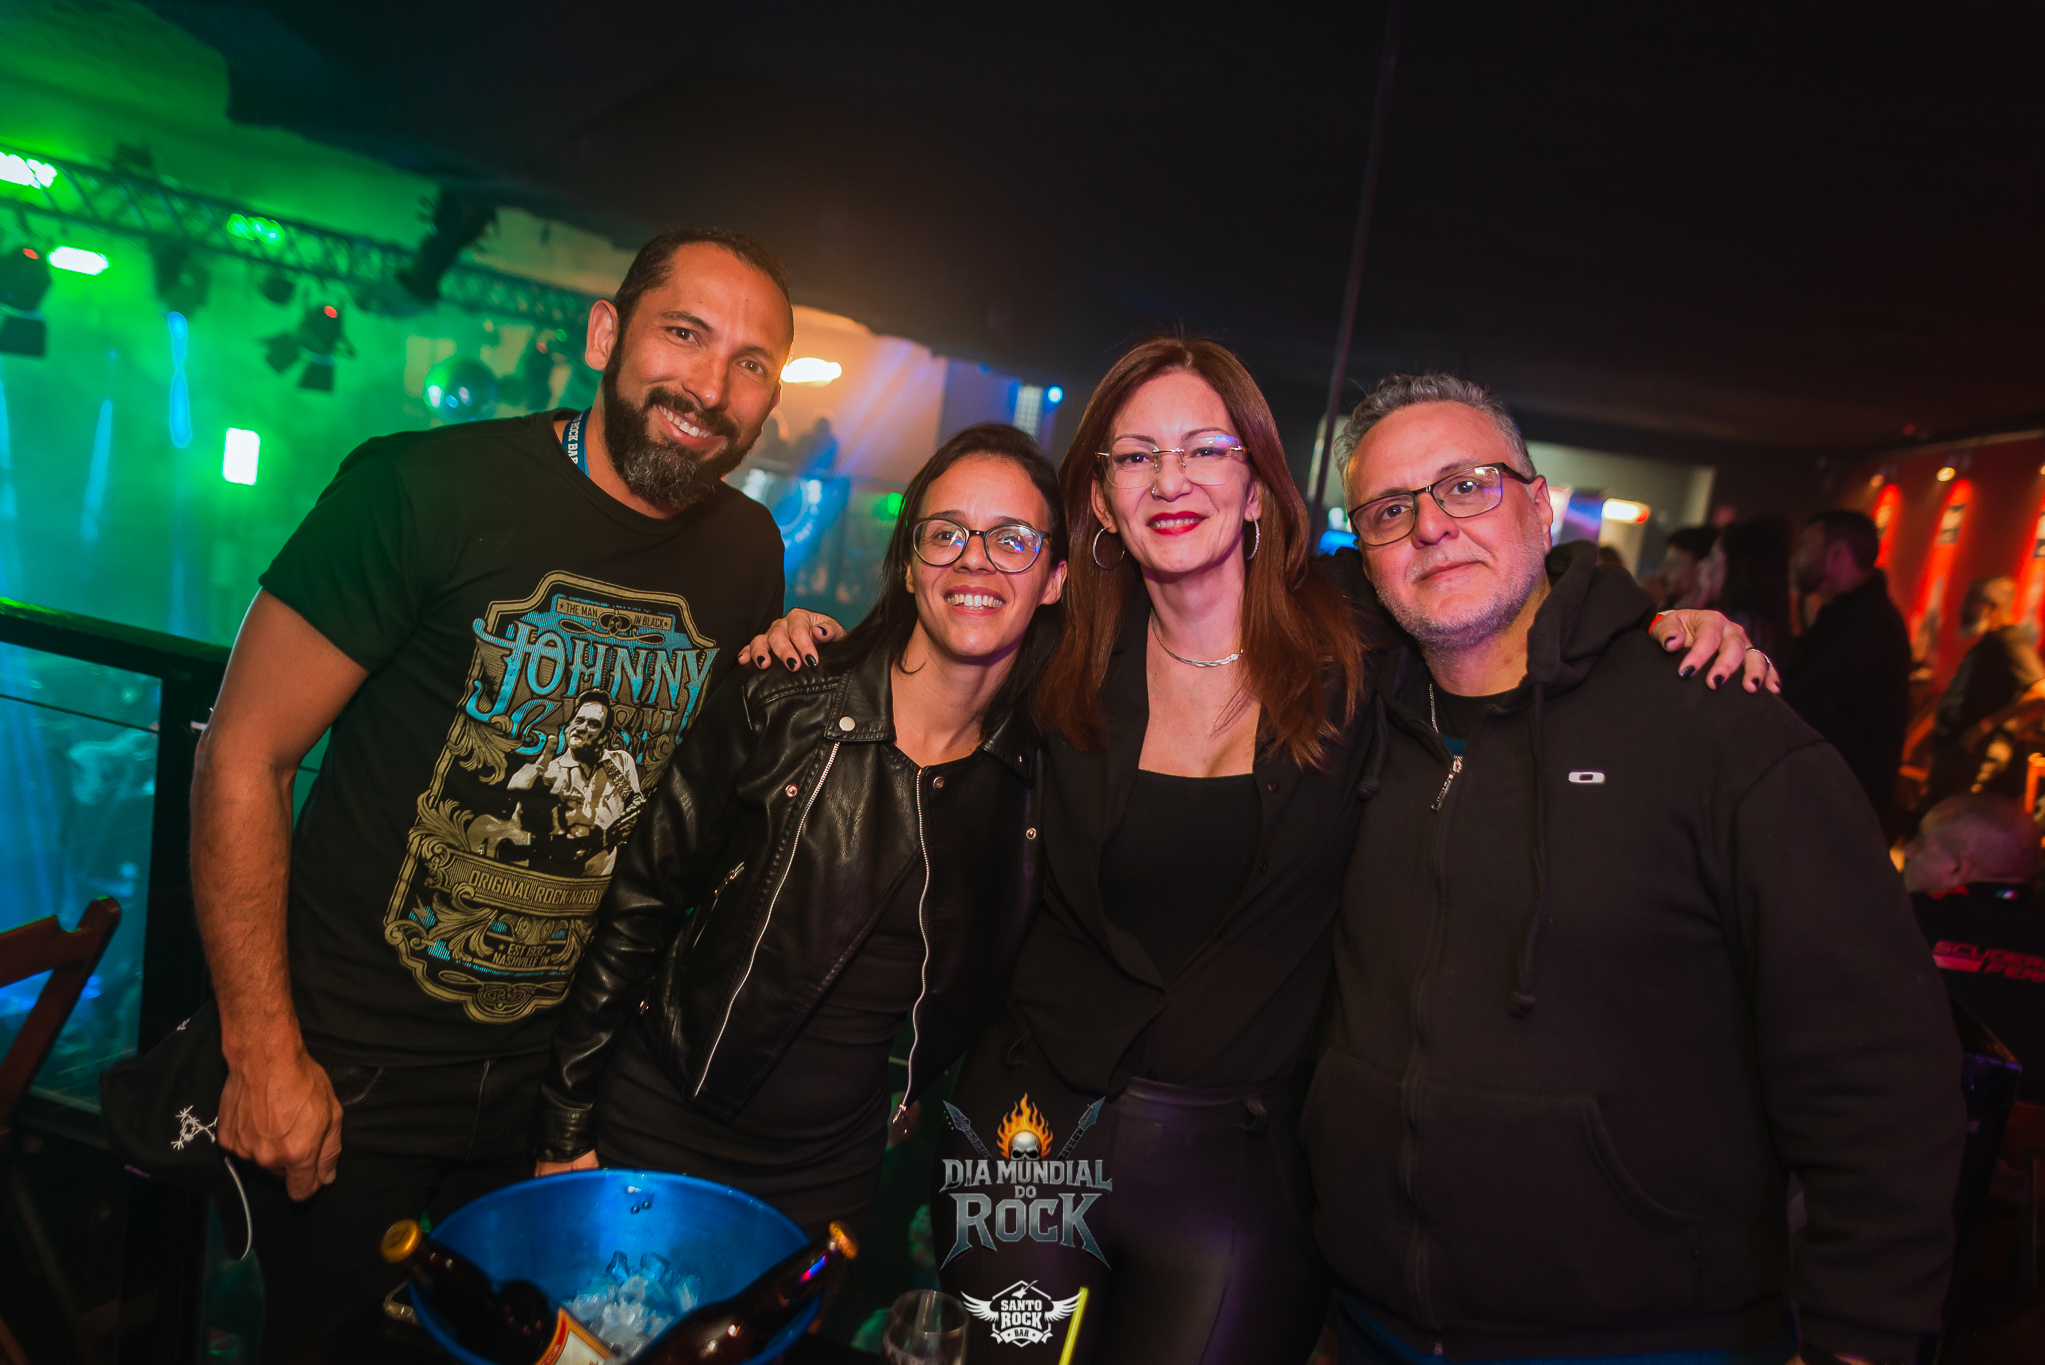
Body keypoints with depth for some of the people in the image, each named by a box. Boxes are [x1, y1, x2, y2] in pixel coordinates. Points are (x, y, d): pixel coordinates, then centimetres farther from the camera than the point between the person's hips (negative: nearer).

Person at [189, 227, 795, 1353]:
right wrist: (263, 1053, -13)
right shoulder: (430, 488, -17)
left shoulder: (750, 553, -2)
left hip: (561, 1069, 4)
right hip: (351, 1064, -4)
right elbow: (243, 755, -13)